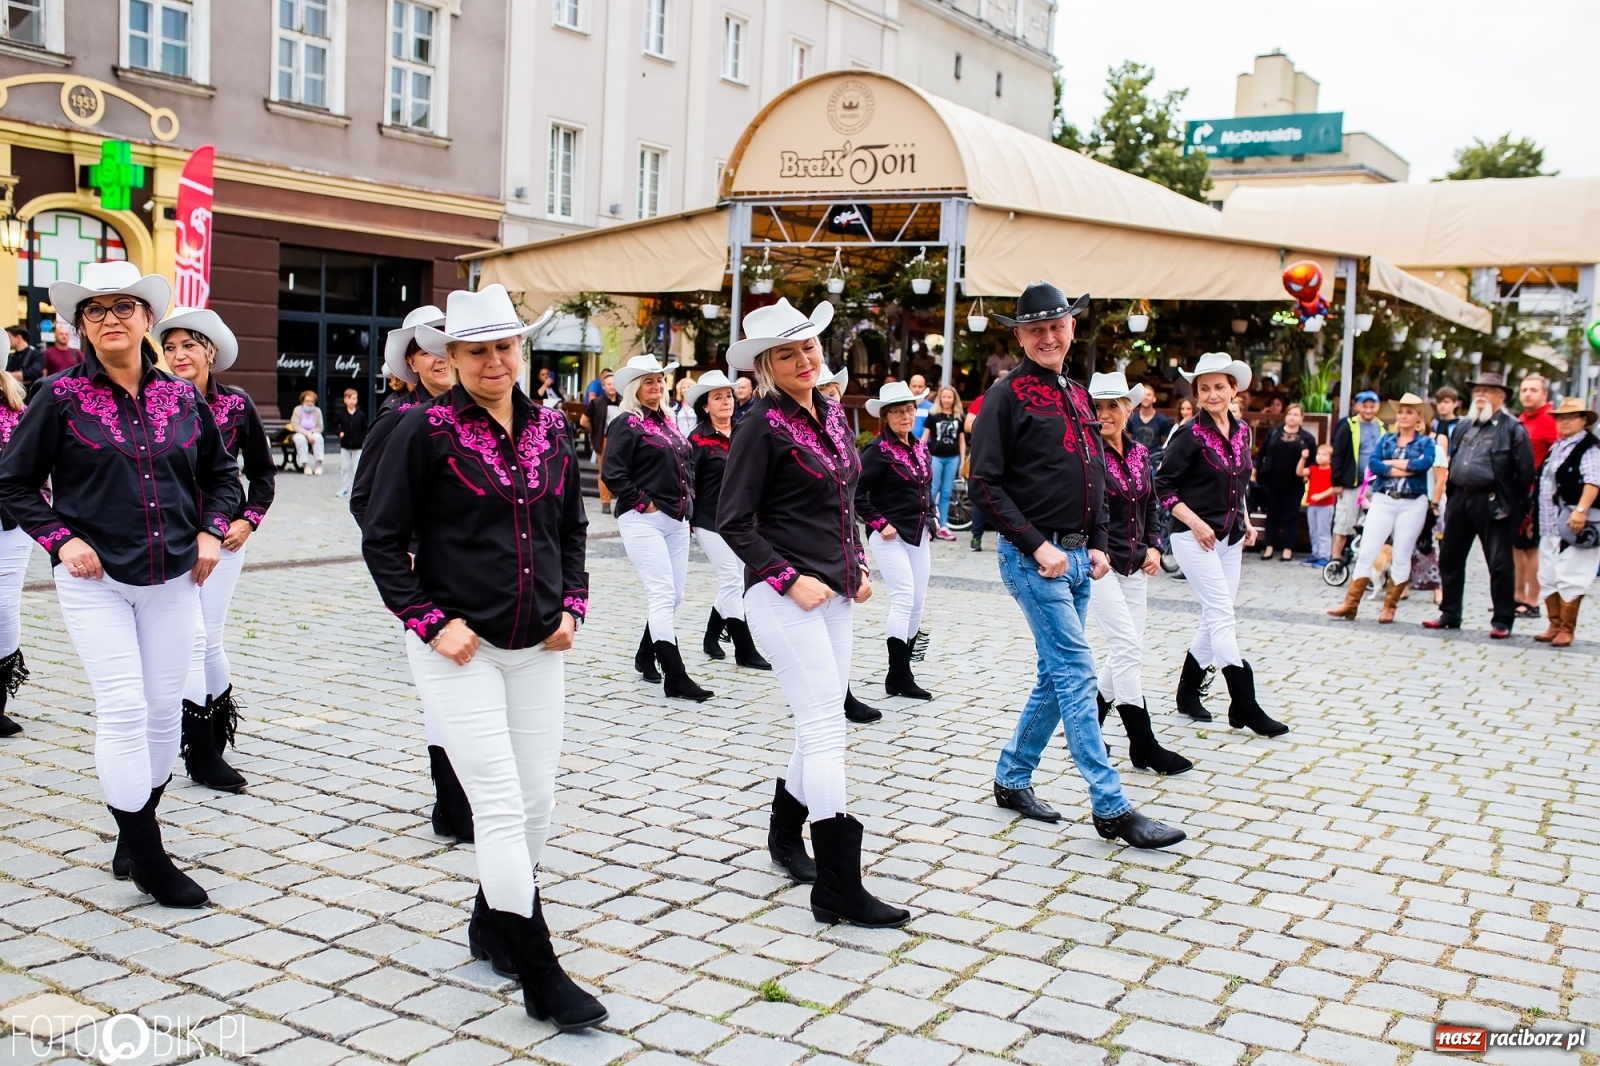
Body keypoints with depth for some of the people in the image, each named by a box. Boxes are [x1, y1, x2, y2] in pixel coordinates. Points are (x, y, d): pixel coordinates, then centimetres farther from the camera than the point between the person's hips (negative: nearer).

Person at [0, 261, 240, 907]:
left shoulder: (181, 396, 5)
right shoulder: (62, 396, -4)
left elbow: (221, 472, 18)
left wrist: (211, 531, 5)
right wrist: (60, 539, -10)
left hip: (172, 580, 4)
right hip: (95, 580, -3)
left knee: (164, 709, 9)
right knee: (123, 709, -9)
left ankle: (138, 826, 29)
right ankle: (147, 858, 1)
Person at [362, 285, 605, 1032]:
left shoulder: (549, 429, 6)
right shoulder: (425, 430, -8)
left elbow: (572, 529, 18)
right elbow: (383, 539, -6)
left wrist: (571, 606, 6)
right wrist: (431, 622, -12)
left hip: (539, 648, 5)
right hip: (460, 650, -5)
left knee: (537, 802, 11)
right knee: (501, 805, -6)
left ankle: (490, 926, 34)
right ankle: (541, 978, 2)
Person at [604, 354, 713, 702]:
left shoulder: (668, 424, 17)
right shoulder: (626, 424, -6)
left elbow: (687, 466, 26)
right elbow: (614, 474, -13)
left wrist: (687, 501, 14)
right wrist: (644, 503, -13)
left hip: (676, 520, 8)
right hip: (643, 520, -8)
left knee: (673, 595, 10)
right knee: (663, 595, -12)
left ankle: (646, 656, 28)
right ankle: (676, 677, -12)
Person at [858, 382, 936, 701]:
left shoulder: (920, 449, 11)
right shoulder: (878, 450, -11)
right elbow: (856, 492, -15)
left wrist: (929, 520, 12)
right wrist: (879, 523, -16)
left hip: (917, 535, 8)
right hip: (890, 536, -8)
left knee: (917, 603, 8)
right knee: (904, 597, -14)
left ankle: (901, 674, 18)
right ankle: (898, 676, -7)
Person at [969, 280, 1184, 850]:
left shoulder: (1078, 396, 15)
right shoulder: (1007, 395, -8)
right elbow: (984, 483, -13)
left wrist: (1097, 544, 9)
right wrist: (1037, 546, -16)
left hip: (1076, 557, 8)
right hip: (1033, 557, -8)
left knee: (1057, 675, 12)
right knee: (1077, 672, -8)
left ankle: (1012, 779, 25)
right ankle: (1110, 808, -4)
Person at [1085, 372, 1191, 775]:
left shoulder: (1140, 454, 9)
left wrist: (1154, 547, 4)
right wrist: (1093, 552, -17)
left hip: (1134, 566, 7)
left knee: (1128, 650, 9)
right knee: (1127, 647, -9)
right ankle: (1144, 746, -4)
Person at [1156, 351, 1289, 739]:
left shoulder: (1242, 432, 9)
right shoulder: (1191, 434, -10)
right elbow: (1163, 485, -10)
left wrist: (1246, 522, 9)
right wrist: (1195, 522, -17)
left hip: (1230, 538, 7)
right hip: (1196, 537, -7)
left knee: (1214, 620, 10)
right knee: (1224, 619, -9)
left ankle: (1188, 692, 24)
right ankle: (1245, 707, -7)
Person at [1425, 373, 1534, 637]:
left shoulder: (1512, 428, -6)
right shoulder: (1464, 425, 15)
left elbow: (1525, 470, -8)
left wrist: (1515, 506, -9)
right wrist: (1451, 494, 13)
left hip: (1492, 503, -7)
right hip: (1460, 499, 7)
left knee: (1499, 563, -1)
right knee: (1449, 558, 11)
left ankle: (1502, 621, 6)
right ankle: (1449, 614, 22)